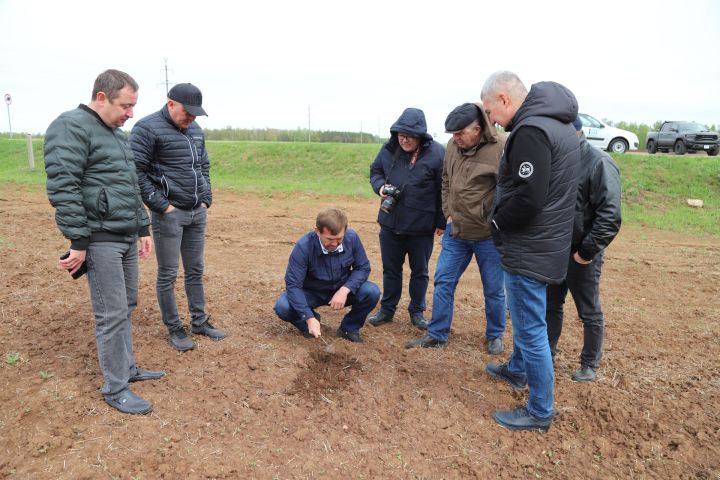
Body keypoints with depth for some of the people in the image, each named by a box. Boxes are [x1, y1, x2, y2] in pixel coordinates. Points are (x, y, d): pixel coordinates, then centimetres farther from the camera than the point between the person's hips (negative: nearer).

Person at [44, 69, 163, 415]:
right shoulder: (71, 128, -11)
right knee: (112, 314, -3)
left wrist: (143, 228, 20)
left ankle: (127, 369, 30)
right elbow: (63, 189, -18)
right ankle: (115, 389, 10)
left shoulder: (116, 133, 17)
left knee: (126, 307, 16)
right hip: (100, 240, -9)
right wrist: (78, 242, -19)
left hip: (126, 237, 9)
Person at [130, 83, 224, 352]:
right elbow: (136, 172, -13)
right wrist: (162, 205, -14)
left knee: (196, 270, 14)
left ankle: (199, 322, 26)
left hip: (198, 212, 7)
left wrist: (206, 198, 10)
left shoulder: (195, 130, 12)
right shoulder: (148, 128, -9)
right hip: (169, 213, -7)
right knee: (168, 275, 4)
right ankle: (174, 329, 17)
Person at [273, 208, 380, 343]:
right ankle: (310, 321, 6)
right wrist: (309, 318, -37)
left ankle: (349, 328, 2)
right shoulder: (303, 246, -28)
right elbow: (293, 285, -27)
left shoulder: (352, 237, -21)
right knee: (282, 307, -28)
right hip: (312, 292, -1)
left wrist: (345, 289, -28)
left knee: (372, 292, -25)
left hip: (342, 290, 2)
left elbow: (363, 268, -10)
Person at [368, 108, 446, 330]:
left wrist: (441, 222, -6)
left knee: (419, 271, 13)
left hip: (422, 226, -3)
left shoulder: (437, 153, -12)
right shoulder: (389, 149, -2)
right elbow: (375, 171, 13)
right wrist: (380, 186, -9)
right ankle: (387, 309, 31)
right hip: (390, 222, 3)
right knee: (390, 269, 15)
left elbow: (444, 190, -8)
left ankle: (417, 312, 30)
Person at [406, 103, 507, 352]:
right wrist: (448, 213, 5)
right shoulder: (453, 146, 1)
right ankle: (437, 334, 23)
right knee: (443, 281, 8)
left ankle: (495, 336, 31)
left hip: (489, 235, -5)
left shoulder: (501, 147, -17)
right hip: (456, 231, 5)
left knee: (493, 289, 11)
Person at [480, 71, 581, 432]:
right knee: (525, 317, 27)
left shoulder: (531, 131, -22)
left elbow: (528, 198, -28)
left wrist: (498, 221, -10)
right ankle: (517, 369, 48)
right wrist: (503, 219, 10)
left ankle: (539, 412, 17)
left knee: (531, 328, 2)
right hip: (542, 243, 11)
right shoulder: (557, 124, 11)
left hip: (529, 250, -11)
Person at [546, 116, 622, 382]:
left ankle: (590, 364, 28)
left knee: (590, 313, 11)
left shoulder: (599, 163, -16)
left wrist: (588, 251, -19)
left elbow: (610, 217, -20)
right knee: (551, 305, 17)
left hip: (581, 256, -6)